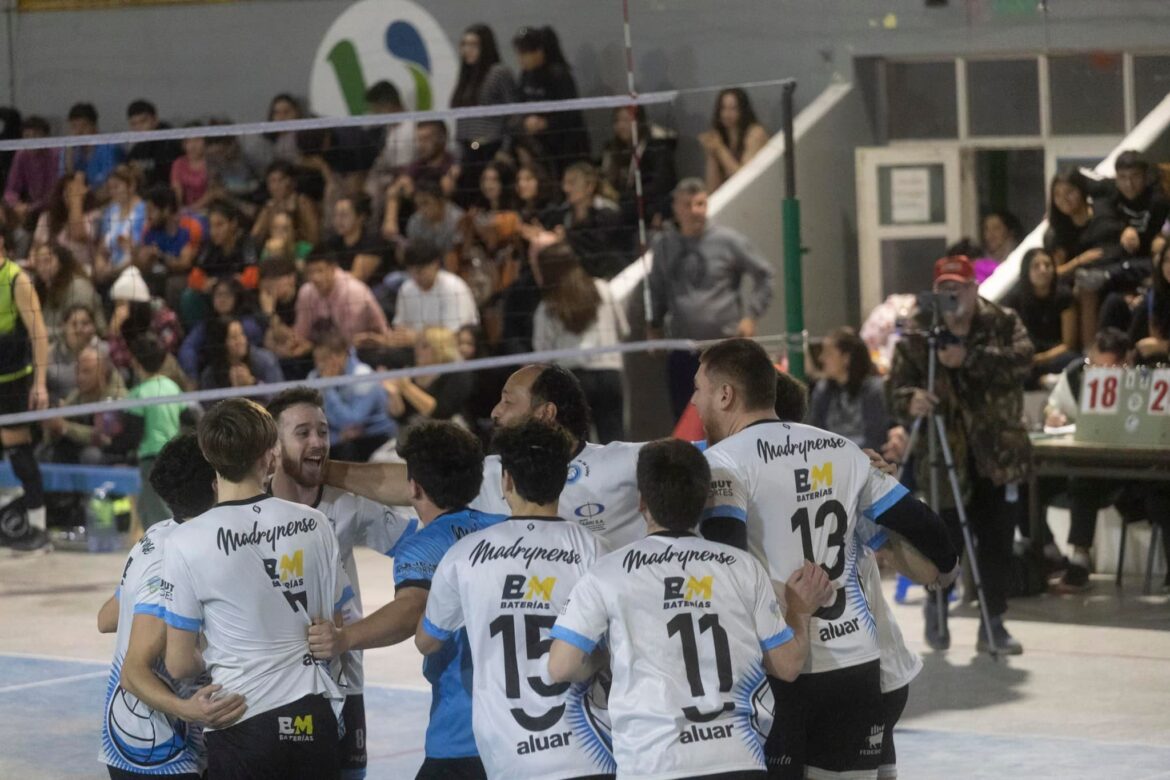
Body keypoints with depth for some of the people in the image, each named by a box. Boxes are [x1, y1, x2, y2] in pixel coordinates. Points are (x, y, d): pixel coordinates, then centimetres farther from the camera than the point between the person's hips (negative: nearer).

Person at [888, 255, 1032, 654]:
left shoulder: (1003, 323, 2)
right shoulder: (918, 336, -1)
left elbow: (1022, 359, -16)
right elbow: (896, 386, -8)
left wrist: (969, 359, -26)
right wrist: (910, 400, -32)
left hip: (998, 455, 2)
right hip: (946, 457, -2)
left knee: (997, 542, 4)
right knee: (947, 540, -2)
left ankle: (993, 622, 19)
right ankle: (937, 604, 27)